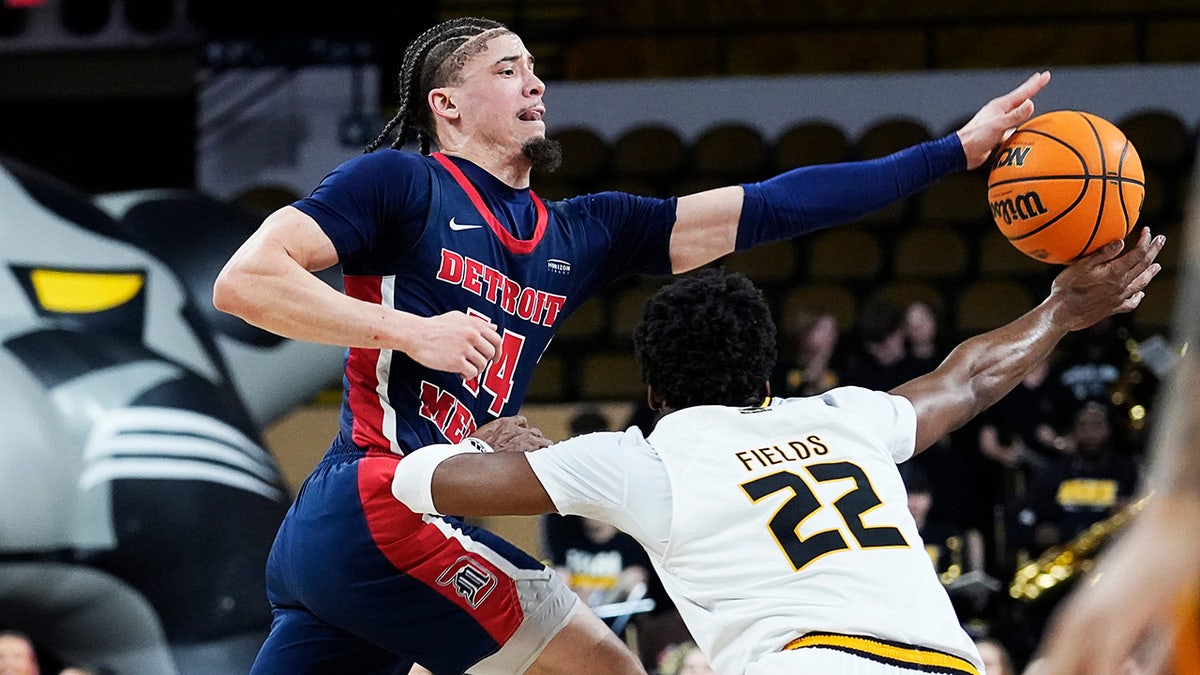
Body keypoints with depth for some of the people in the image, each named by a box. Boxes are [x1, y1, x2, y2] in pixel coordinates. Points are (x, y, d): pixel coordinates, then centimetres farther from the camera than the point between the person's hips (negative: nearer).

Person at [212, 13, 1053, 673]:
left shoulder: (582, 234, 18)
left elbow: (766, 208, 15)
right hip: (378, 508, -8)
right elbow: (242, 281, -9)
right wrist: (408, 330, -16)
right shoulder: (400, 184, -1)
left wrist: (959, 150, 12)